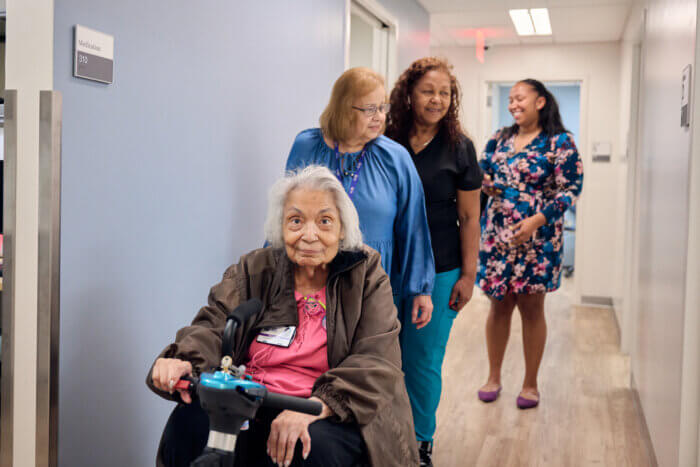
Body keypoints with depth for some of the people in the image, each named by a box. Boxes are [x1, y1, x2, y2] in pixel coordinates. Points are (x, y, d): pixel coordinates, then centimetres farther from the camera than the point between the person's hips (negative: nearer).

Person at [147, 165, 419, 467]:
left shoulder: (367, 276, 1)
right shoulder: (254, 270, 8)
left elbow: (377, 364, -10)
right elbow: (213, 326, -3)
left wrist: (314, 407, -28)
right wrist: (182, 362, -29)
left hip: (333, 415, -1)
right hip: (250, 405, 2)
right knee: (189, 421, -26)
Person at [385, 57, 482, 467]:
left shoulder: (459, 148, -2)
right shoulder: (386, 141, 1)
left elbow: (469, 218, 0)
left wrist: (468, 274, -3)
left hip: (439, 271, -1)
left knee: (424, 361, 6)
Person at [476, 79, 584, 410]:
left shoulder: (560, 142, -4)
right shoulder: (500, 139, 11)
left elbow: (571, 188, -8)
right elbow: (480, 174, 20)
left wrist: (537, 220, -19)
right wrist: (483, 185, -4)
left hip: (536, 237, -4)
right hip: (496, 234, 4)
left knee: (531, 308, 5)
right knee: (499, 305, 9)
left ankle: (530, 384, 20)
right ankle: (493, 377, 24)